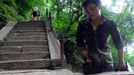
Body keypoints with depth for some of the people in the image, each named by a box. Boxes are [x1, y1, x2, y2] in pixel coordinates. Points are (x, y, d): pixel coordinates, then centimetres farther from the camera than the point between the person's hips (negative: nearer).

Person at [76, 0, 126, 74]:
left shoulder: (109, 24, -8)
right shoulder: (82, 24, -5)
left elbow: (119, 43, -2)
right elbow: (79, 43, 4)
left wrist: (121, 62, -11)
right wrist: (86, 56, -9)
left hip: (106, 62, 0)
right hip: (89, 63, 1)